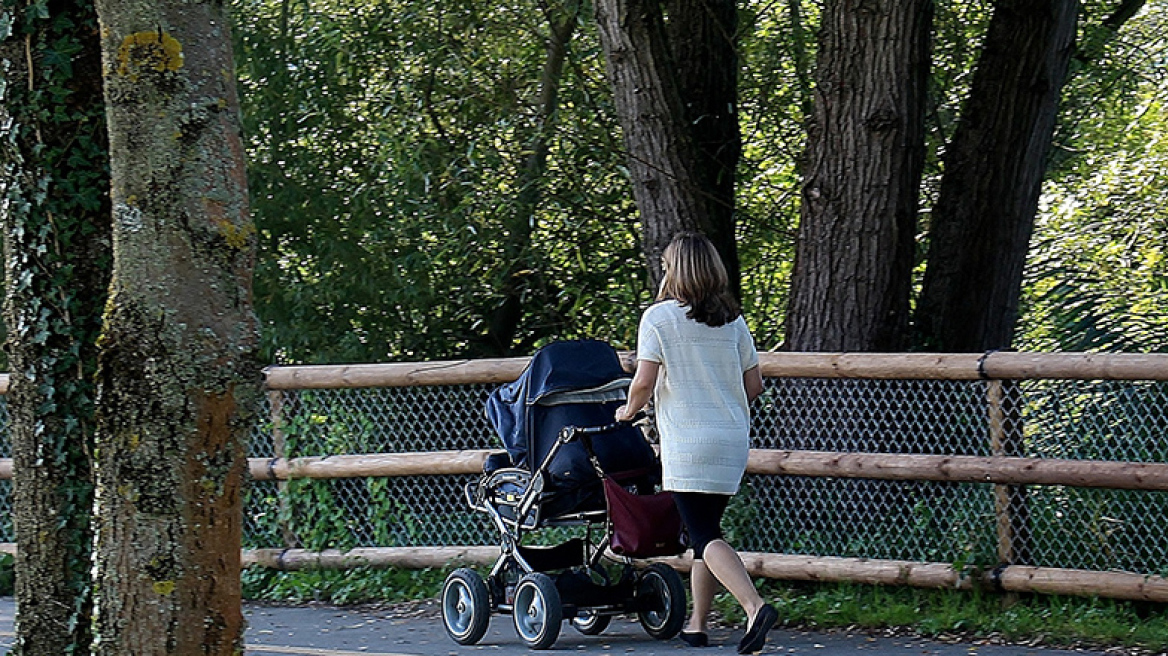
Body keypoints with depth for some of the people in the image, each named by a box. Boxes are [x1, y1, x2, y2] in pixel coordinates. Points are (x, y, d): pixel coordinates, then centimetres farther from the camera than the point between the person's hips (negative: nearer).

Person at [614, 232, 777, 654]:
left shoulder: (659, 318, -6)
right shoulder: (732, 320, 9)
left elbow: (644, 383, -11)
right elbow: (754, 384, 11)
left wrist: (628, 410, 9)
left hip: (688, 443, -6)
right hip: (733, 443, 6)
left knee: (705, 537, -10)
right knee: (706, 529, 16)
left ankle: (755, 606, -30)